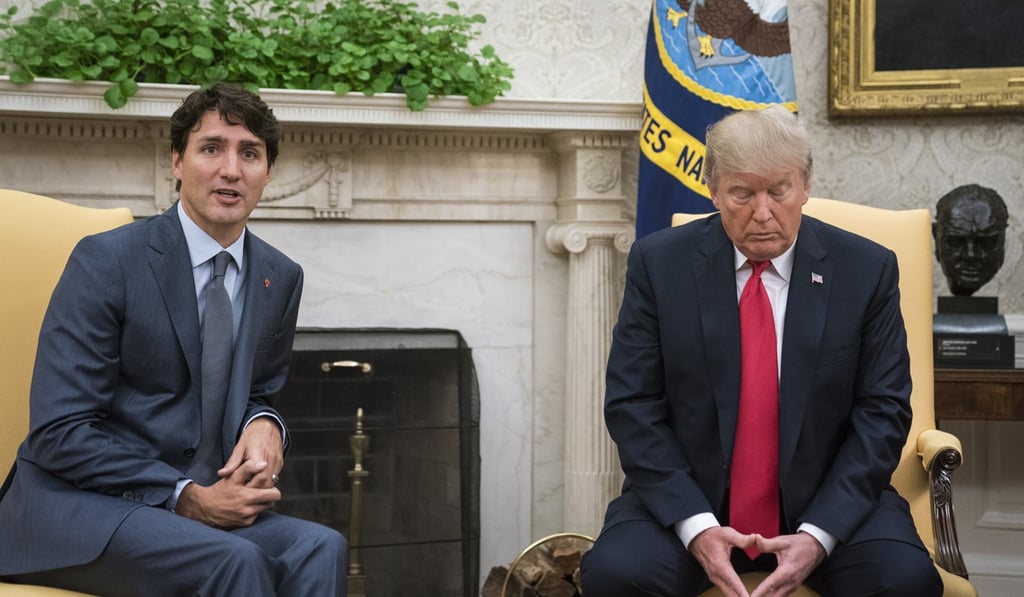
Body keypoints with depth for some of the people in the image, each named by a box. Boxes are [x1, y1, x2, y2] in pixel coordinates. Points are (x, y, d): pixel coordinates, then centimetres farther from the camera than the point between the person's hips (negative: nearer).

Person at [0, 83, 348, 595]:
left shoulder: (281, 278, 9)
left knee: (320, 548, -25)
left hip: (203, 502, 6)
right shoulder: (106, 260, -9)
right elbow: (58, 433, -13)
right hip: (78, 503, -5)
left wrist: (265, 427, -3)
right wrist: (186, 496, -18)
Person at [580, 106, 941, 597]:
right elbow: (633, 405, -3)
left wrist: (818, 535, -14)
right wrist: (695, 526, -16)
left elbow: (882, 412, -2)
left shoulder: (867, 270, -1)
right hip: (689, 498, 0)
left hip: (827, 503, 1)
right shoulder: (658, 263, -2)